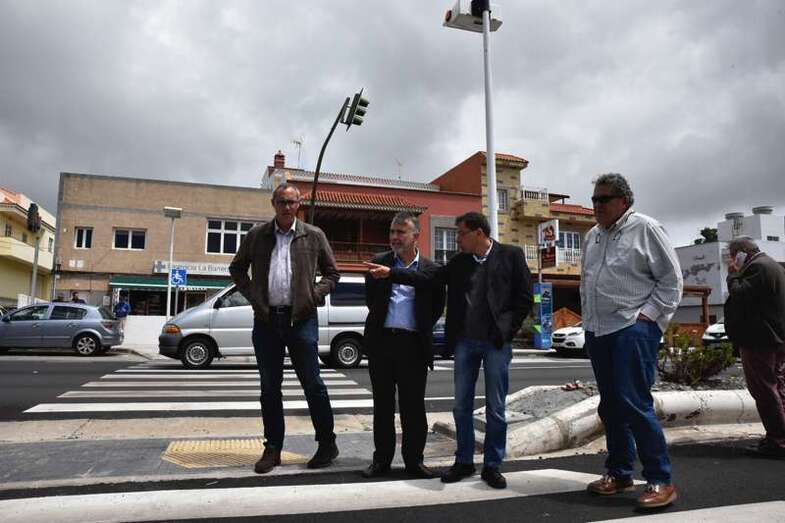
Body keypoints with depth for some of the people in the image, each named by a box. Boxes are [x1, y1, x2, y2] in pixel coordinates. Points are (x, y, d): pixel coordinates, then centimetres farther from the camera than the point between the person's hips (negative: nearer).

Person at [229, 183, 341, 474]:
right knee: (270, 387, 9)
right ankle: (272, 449, 21)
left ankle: (327, 444, 16)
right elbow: (237, 269, 17)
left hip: (301, 319, -2)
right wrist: (252, 297, 3)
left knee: (312, 384, 2)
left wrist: (315, 296, -5)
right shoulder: (257, 236, 8)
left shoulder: (313, 236, 4)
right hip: (266, 319, 2)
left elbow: (331, 272, 11)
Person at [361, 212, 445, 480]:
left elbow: (437, 307, 9)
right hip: (381, 341, 2)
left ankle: (414, 459, 18)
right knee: (383, 403, 10)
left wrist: (421, 330, 7)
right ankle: (382, 458, 21)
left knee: (413, 405, 5)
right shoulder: (379, 262, 6)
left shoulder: (431, 270, 2)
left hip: (413, 344, -1)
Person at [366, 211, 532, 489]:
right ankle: (464, 461, 25)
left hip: (496, 343, -3)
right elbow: (429, 279, 3)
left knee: (495, 408, 5)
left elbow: (525, 297, -3)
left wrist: (507, 329, -9)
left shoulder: (510, 255, -2)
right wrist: (391, 273, -4)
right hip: (465, 342, 4)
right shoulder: (459, 261, 8)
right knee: (461, 406, 10)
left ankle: (492, 465, 20)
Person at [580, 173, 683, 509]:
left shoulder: (645, 229, -3)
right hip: (597, 331, 7)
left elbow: (671, 279, -5)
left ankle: (660, 480, 2)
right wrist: (588, 318, 14)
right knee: (610, 406, 12)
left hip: (633, 329, -7)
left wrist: (648, 315, -12)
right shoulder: (592, 236, 16)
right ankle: (618, 473, 25)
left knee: (634, 403, -11)